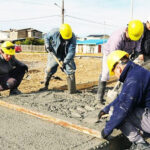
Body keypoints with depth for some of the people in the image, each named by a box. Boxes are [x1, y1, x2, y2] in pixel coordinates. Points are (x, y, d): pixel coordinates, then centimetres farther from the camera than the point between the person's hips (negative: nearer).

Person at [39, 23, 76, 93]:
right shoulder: (55, 32, -24)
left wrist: (65, 62, -35)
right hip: (55, 54, 1)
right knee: (49, 70, 3)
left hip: (67, 56, -1)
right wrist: (47, 45, -17)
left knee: (71, 71, -7)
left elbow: (71, 52, -28)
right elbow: (46, 37, -2)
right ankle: (45, 86, 22)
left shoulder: (73, 38, -26)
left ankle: (72, 90, 1)